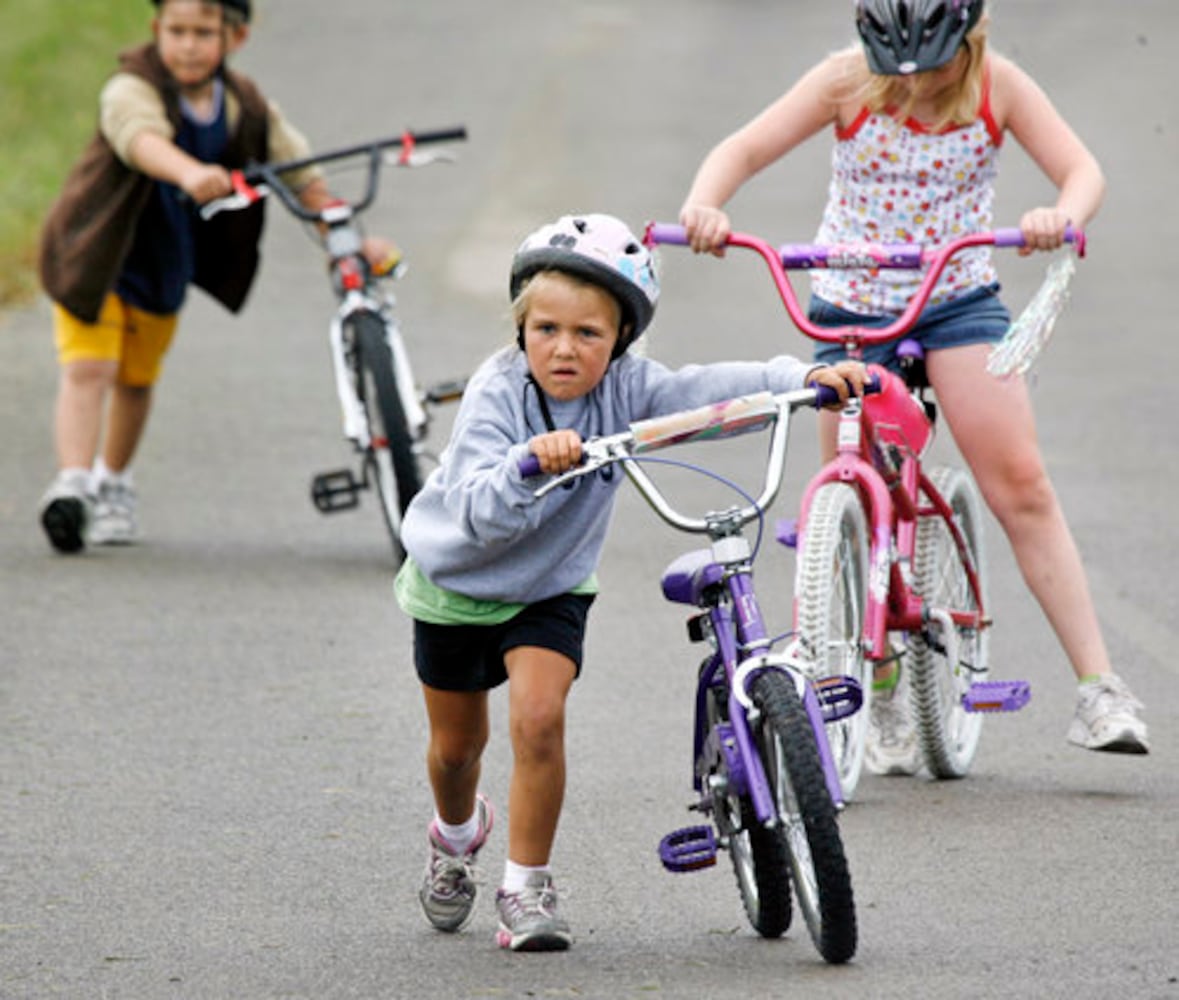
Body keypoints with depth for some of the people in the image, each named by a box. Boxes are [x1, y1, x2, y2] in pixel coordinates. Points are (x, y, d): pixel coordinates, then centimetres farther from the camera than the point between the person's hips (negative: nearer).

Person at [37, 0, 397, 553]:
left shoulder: (247, 108, -9)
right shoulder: (132, 89, -27)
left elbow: (299, 172, -3)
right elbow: (142, 139, -49)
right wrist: (191, 173, -69)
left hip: (165, 264, 5)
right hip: (95, 254, -5)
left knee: (136, 379, 18)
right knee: (87, 369, -20)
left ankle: (113, 484, 39)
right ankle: (71, 485, -26)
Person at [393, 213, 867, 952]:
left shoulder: (625, 389, -19)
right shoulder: (498, 393, -28)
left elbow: (712, 390, -31)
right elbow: (481, 515, -39)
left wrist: (804, 377, -46)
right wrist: (527, 464, -59)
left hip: (550, 587, 1)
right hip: (457, 580, -1)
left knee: (539, 718, -20)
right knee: (457, 743, 14)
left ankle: (528, 885, -7)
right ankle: (458, 833, 48)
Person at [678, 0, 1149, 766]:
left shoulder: (997, 86, -8)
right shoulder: (848, 83, -10)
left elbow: (1081, 169, -13)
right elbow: (744, 150, -11)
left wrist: (1063, 216, -37)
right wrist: (702, 207, -32)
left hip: (960, 299, -1)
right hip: (853, 305, 1)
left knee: (1021, 484, -15)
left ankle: (1098, 689, -16)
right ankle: (884, 690, 23)